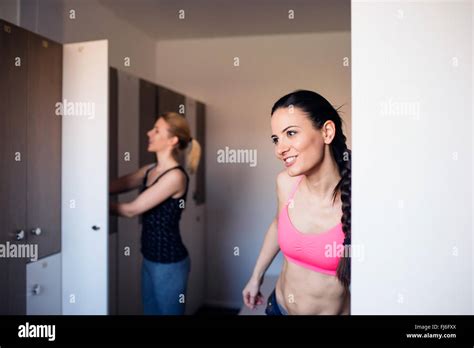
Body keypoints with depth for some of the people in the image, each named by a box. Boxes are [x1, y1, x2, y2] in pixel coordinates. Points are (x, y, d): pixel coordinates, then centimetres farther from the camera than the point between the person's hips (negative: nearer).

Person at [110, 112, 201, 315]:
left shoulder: (175, 176, -20)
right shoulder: (149, 170, 5)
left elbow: (132, 210, -18)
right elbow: (116, 186, 5)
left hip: (169, 263, -8)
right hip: (149, 259, 8)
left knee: (167, 311, 10)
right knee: (150, 311, 20)